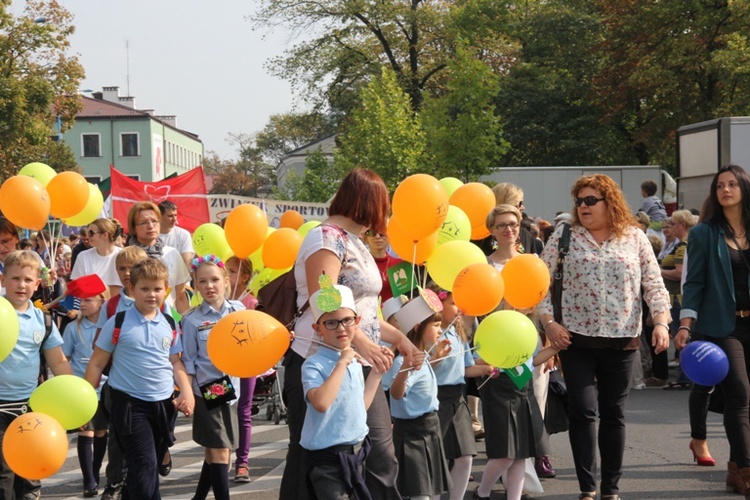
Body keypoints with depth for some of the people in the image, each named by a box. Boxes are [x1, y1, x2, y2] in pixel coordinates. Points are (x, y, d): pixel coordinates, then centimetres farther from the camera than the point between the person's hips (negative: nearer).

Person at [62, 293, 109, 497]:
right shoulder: (73, 328, -3)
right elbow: (63, 359, 1)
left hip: (106, 387, 2)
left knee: (101, 432, 13)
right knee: (86, 432, -8)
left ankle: (95, 473, 30)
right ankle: (89, 481, -7)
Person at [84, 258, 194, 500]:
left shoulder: (169, 325, 6)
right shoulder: (118, 323, -7)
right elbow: (97, 363, -2)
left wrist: (186, 390, 0)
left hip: (163, 404, 5)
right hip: (129, 404, -5)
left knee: (150, 466, 15)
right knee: (145, 466, -14)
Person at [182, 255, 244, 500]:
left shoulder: (238, 310, 2)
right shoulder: (192, 320, -6)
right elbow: (188, 361, -3)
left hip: (230, 388, 4)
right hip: (207, 390, -4)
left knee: (214, 452, 13)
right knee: (220, 452, -6)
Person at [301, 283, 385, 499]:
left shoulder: (354, 361, 8)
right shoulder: (314, 365, -17)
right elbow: (321, 403, -35)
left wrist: (376, 373, 10)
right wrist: (342, 363, -28)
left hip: (357, 452, 8)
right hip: (328, 459, -8)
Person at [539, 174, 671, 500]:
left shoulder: (635, 238, 5)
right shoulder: (564, 236, 2)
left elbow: (653, 284, 5)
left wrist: (661, 321, -6)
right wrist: (548, 322, -7)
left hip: (621, 340, 1)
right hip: (576, 339, -1)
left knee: (613, 414, 7)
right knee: (582, 411, -5)